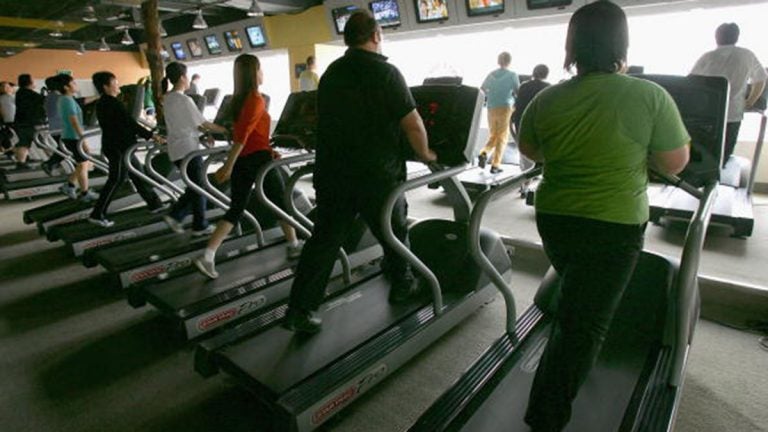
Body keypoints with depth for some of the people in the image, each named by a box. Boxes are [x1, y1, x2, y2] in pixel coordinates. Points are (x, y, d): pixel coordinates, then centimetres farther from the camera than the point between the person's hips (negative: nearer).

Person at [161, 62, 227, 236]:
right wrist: (224, 130, -3)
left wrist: (203, 132, 16)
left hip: (176, 149, 8)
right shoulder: (184, 100, -16)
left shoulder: (167, 98, 11)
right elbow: (203, 123, -13)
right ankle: (200, 226, 11)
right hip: (188, 149, -8)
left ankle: (175, 215, 11)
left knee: (194, 186, 17)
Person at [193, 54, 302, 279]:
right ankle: (294, 246, 25)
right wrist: (228, 166, -23)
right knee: (282, 202, 11)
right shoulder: (256, 99, -14)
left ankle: (207, 256, 3)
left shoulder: (238, 99, 12)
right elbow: (242, 135, -21)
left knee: (235, 209, 10)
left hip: (241, 160, 8)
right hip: (257, 160, -7)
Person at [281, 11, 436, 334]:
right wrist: (424, 154, 7)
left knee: (324, 240, 8)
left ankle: (300, 310, 9)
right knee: (394, 232, 18)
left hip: (331, 172, 5)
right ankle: (402, 285, 37)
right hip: (377, 176, -4)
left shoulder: (331, 72, 10)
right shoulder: (385, 72, -8)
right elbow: (412, 123, -10)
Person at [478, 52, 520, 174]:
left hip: (491, 109, 4)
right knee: (502, 137, 3)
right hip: (505, 108, -4)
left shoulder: (491, 75, 8)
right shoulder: (512, 75, -2)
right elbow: (519, 93, -2)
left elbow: (481, 91, 14)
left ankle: (484, 153, -10)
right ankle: (495, 165, 0)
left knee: (493, 135, 16)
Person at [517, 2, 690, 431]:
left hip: (554, 219, 5)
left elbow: (531, 151, 11)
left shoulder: (547, 99, -4)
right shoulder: (650, 97, -14)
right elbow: (675, 163, -5)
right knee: (585, 322, 7)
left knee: (574, 304, 28)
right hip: (614, 227, -4)